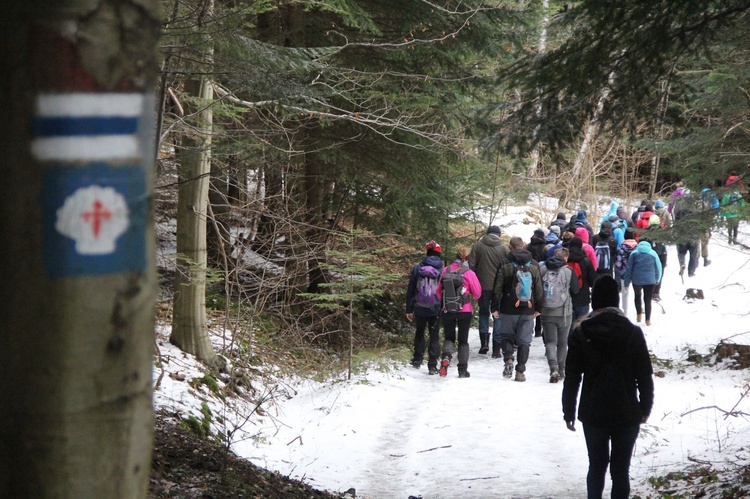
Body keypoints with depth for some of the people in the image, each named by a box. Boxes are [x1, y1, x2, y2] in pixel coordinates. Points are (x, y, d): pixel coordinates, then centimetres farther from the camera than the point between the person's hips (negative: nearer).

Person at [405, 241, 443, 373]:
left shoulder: (417, 268, -3)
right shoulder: (443, 271, -6)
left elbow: (410, 290, 1)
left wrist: (409, 310, 7)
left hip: (419, 309, 1)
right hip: (436, 310, -1)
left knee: (419, 333, 22)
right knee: (434, 336, 6)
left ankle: (417, 360, 26)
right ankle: (432, 365, 0)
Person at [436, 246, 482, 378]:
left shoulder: (446, 271, -5)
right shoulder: (469, 273, -11)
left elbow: (438, 291, 3)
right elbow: (477, 294, -3)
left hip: (448, 311, 1)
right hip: (465, 311, -1)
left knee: (449, 338, 15)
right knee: (463, 340, 12)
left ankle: (446, 356, -15)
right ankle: (463, 370, 11)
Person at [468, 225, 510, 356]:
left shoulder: (478, 246, -1)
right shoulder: (504, 249, -3)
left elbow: (471, 265, -3)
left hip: (483, 286, 0)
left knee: (483, 312, 18)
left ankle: (484, 340, 0)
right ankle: (496, 348, 3)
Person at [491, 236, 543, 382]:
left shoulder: (505, 267, -7)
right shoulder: (534, 267, 2)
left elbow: (497, 289, -6)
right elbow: (539, 290, 7)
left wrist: (495, 308, 2)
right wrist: (538, 308, 17)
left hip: (509, 310, -2)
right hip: (528, 310, 2)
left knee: (506, 336, 14)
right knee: (524, 340, 7)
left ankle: (508, 358, -11)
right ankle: (520, 371, 4)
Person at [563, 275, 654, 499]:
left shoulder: (580, 334, -5)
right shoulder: (633, 333, -5)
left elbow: (571, 379, -2)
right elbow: (645, 377, -1)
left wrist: (569, 412, 7)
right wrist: (645, 408, 12)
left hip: (593, 413, 1)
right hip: (627, 413, -1)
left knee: (597, 466, 15)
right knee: (621, 470, 5)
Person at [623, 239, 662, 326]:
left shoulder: (634, 253, 5)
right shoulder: (653, 253, 8)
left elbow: (629, 268, 2)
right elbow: (658, 267, 12)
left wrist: (626, 282, 5)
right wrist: (657, 279, 28)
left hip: (637, 279, 0)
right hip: (650, 280, 0)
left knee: (637, 295, 25)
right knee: (648, 300, 7)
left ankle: (639, 316, 21)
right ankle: (648, 320, 6)